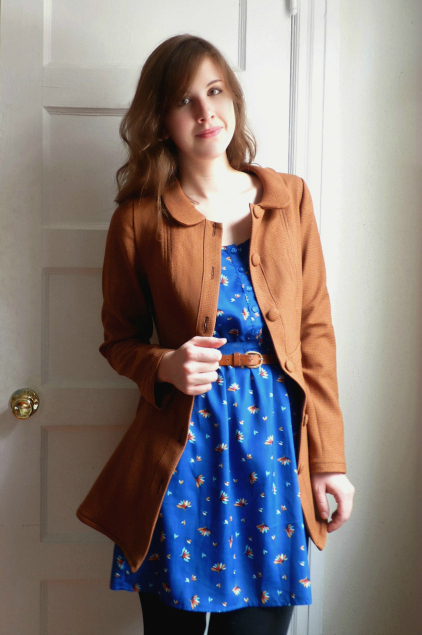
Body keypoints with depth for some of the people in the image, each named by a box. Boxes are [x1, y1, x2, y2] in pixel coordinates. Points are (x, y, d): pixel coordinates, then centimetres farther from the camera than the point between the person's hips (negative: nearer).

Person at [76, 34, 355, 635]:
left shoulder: (290, 197, 4)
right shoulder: (139, 219, -2)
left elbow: (316, 330, 4)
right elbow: (119, 338, 8)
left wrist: (329, 457, 1)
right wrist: (164, 366, -16)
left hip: (275, 436, 2)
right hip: (181, 445, -1)